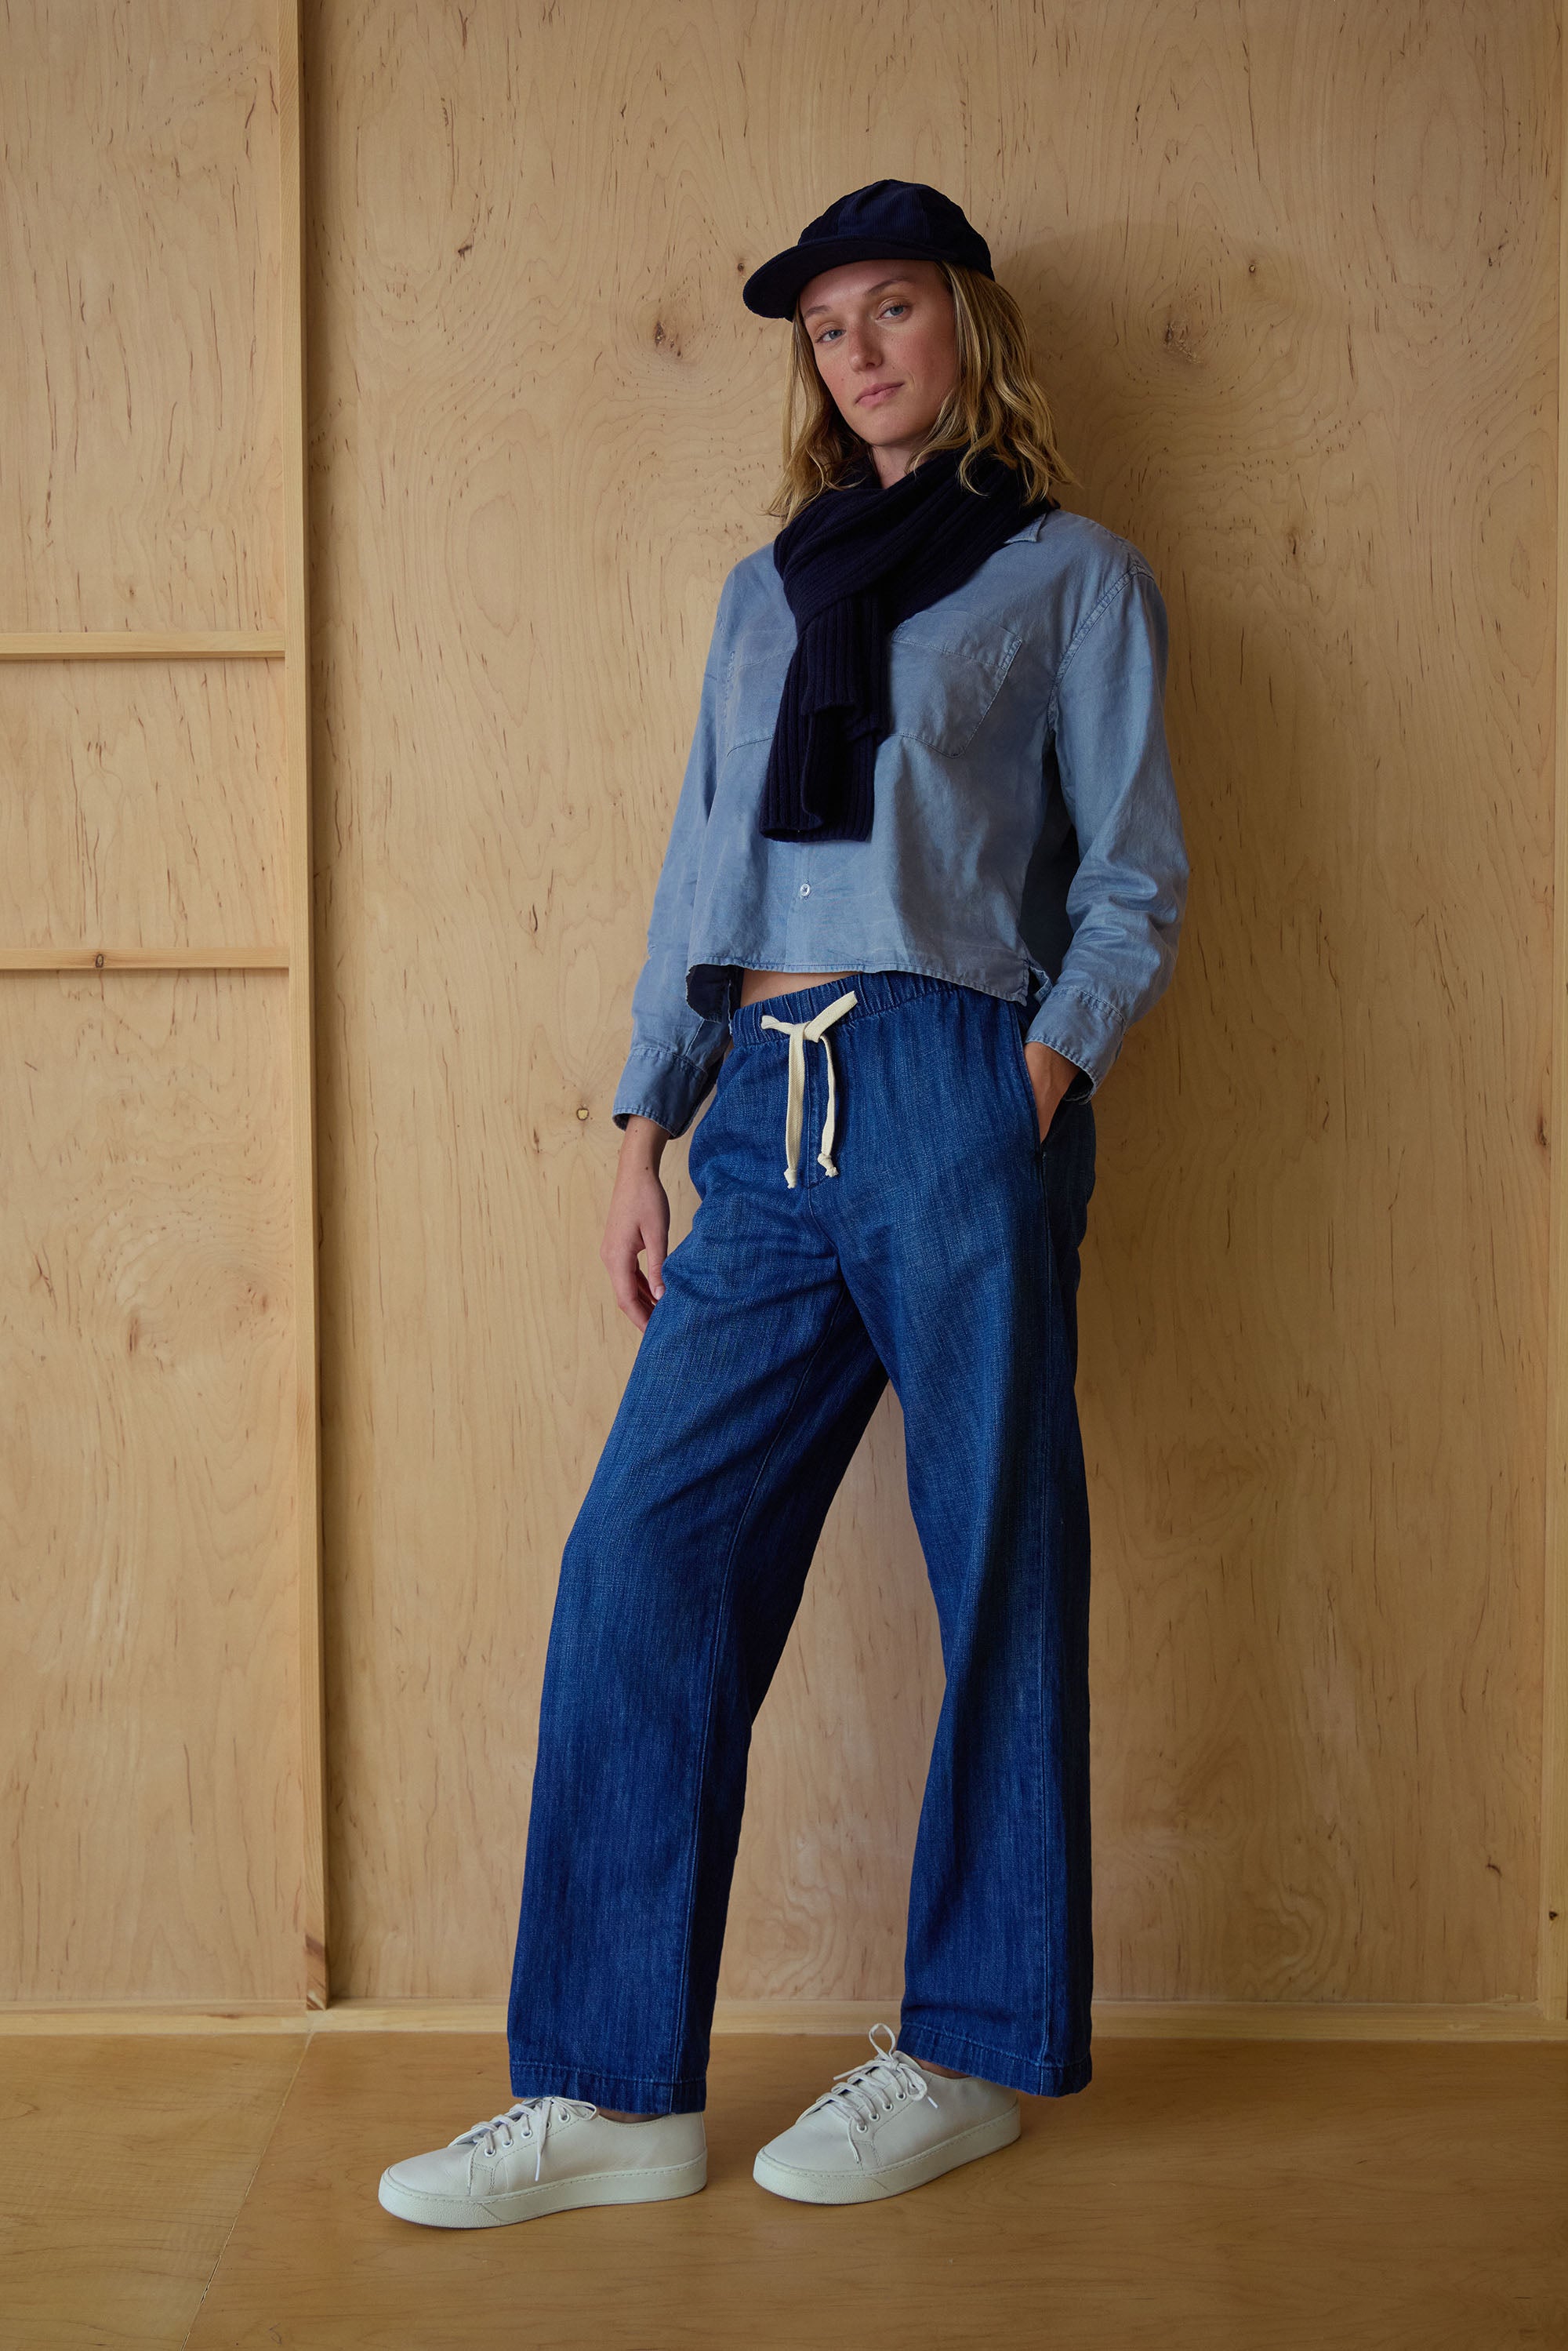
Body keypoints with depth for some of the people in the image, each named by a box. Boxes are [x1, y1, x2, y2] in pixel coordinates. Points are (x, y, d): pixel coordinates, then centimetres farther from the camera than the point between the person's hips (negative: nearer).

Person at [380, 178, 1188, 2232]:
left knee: (1000, 1572, 1)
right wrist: (645, 1123, 12)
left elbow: (1134, 874, 5)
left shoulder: (1072, 574, 11)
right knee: (645, 1557, -4)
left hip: (955, 1091, -4)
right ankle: (614, 2090, 4)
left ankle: (976, 2055, 16)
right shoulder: (767, 593, 23)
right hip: (769, 1117, 5)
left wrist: (1045, 1077, -9)